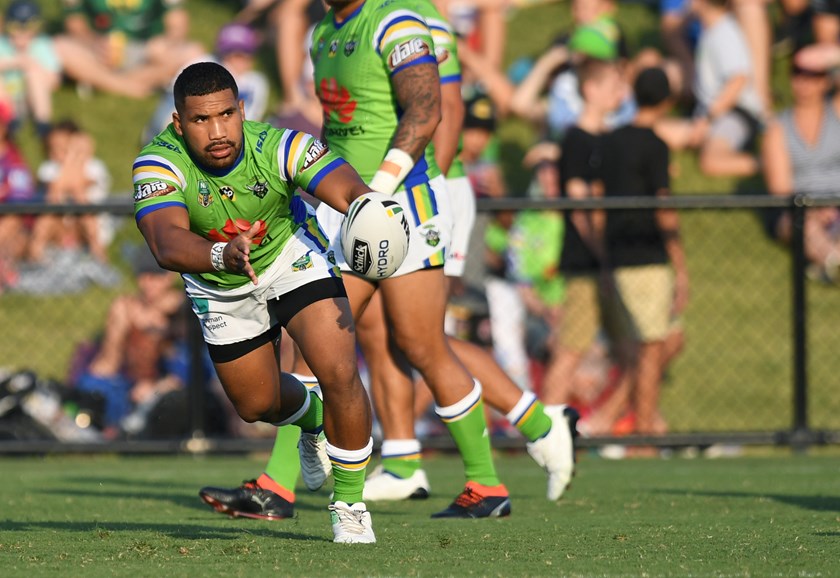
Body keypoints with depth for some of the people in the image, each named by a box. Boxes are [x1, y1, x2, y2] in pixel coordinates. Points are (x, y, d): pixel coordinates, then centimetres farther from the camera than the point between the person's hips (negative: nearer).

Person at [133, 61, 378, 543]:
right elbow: (168, 244, -48)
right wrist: (222, 256, -69)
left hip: (292, 257, -2)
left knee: (340, 373, -20)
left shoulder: (280, 147, -32)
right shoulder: (159, 164, -33)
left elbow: (350, 191, -45)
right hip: (221, 289, 2)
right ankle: (312, 419, 54)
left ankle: (350, 505, 2)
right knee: (257, 404, 15)